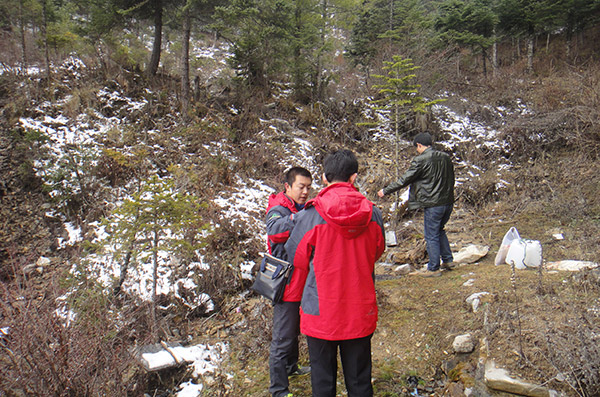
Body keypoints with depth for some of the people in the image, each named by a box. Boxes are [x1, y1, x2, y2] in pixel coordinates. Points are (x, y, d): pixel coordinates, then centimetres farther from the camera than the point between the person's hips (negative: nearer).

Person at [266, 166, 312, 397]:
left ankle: (291, 367, 46)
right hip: (286, 283, -9)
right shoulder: (278, 210, -18)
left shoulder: (303, 209, 10)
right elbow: (274, 231, -42)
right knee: (283, 337, -1)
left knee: (295, 328, 25)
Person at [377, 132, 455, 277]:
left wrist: (385, 191, 1)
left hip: (433, 205, -7)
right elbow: (451, 179, 17)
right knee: (440, 231, 25)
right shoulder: (445, 157, 7)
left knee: (431, 236, 5)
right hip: (448, 202, 7)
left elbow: (404, 180, -9)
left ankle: (433, 268, 13)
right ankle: (448, 259, 28)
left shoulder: (420, 160, -13)